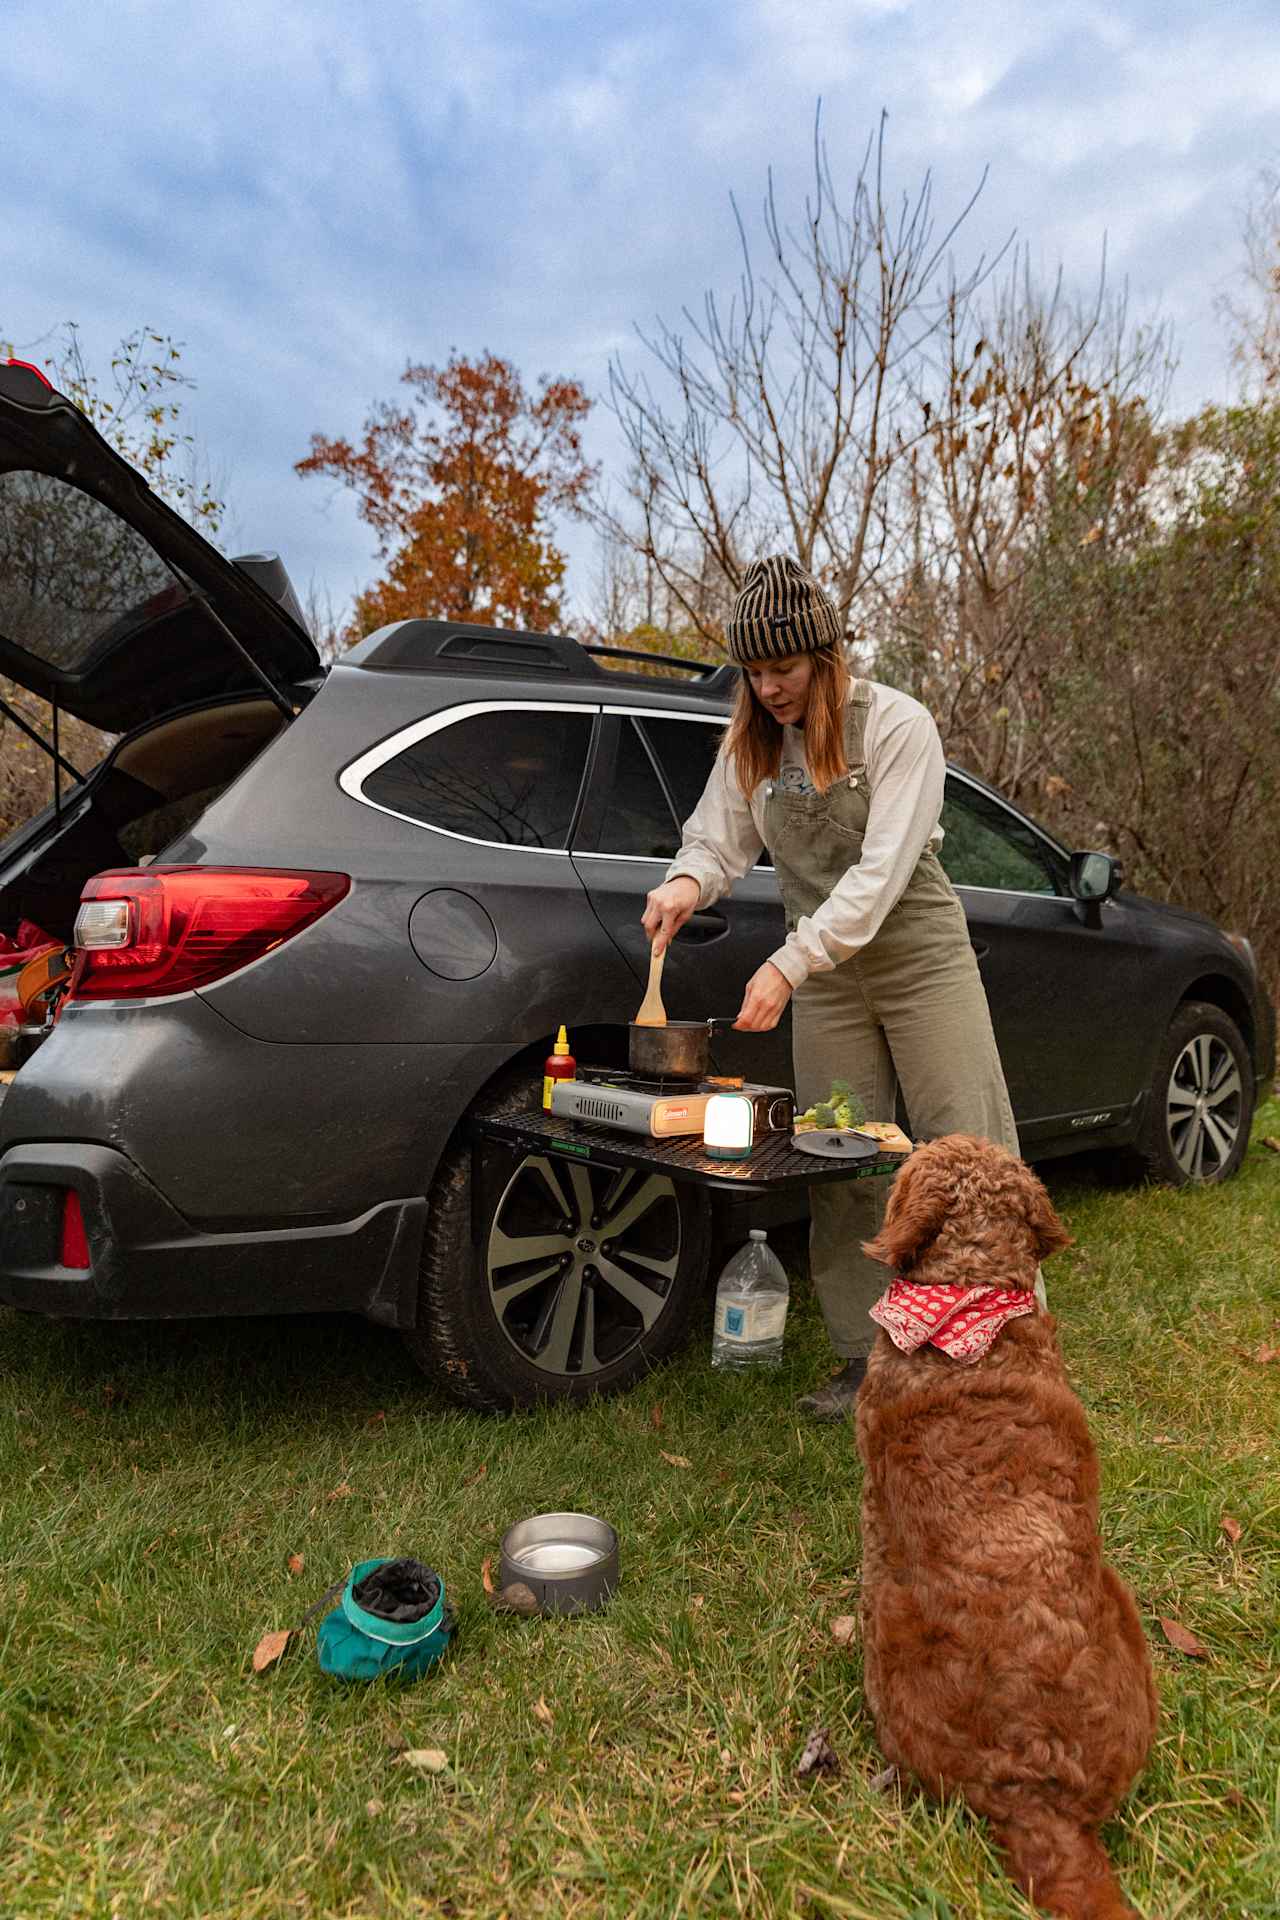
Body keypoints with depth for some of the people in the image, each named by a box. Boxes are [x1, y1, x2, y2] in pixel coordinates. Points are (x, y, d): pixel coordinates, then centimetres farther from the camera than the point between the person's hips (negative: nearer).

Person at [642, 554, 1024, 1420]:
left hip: (922, 959, -4)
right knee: (842, 1176, 6)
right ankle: (865, 1361, 17)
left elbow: (881, 869, -22)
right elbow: (719, 841, 2)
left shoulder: (897, 725, -14)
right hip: (826, 977, 4)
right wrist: (689, 881, -23)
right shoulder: (751, 743, 3)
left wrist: (788, 965, -29)